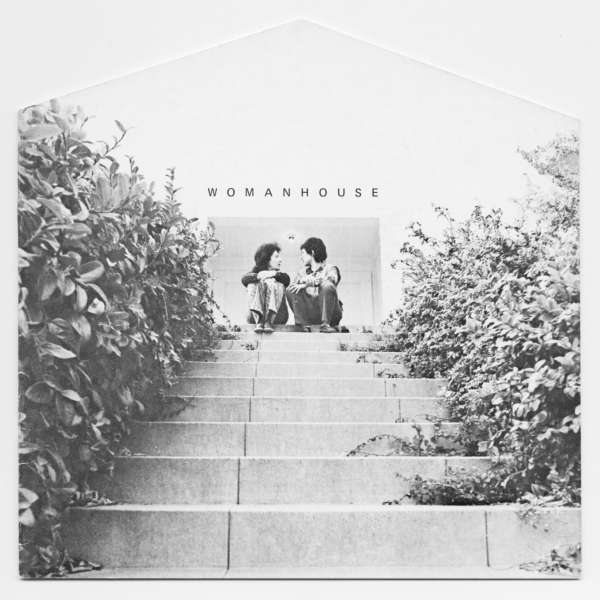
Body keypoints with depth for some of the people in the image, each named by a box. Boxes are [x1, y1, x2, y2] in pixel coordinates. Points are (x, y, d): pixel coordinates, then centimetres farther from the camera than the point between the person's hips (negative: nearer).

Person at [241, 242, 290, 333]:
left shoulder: (279, 275, 20)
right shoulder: (256, 272, 16)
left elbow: (287, 279, -6)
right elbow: (244, 279, -8)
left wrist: (274, 274, -25)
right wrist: (258, 276, -28)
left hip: (276, 316, 0)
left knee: (277, 284, -19)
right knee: (253, 284, -19)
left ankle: (269, 321, -34)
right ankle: (259, 321, -35)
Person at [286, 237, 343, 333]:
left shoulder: (330, 268, 7)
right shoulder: (303, 272, 20)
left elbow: (331, 280, -16)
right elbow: (292, 286, 4)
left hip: (330, 314, -3)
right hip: (309, 315, 3)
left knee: (327, 285, -28)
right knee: (290, 291, -12)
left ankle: (326, 324, -28)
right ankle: (301, 324, -20)